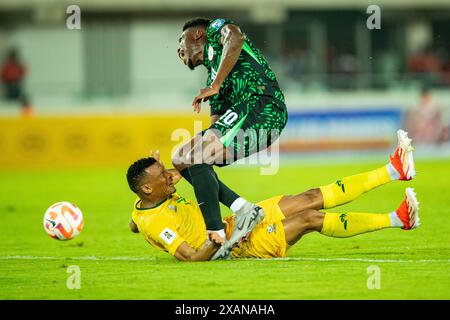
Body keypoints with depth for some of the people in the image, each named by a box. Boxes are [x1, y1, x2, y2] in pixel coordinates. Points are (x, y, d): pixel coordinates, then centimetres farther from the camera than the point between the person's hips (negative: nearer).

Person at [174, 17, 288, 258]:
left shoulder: (215, 30, 15)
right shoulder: (212, 78, 34)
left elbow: (235, 38, -11)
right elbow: (215, 128, 26)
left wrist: (214, 86, -11)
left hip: (262, 105, -9)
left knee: (197, 158, -19)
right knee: (181, 158, 8)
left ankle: (216, 235, -21)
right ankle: (243, 209, -4)